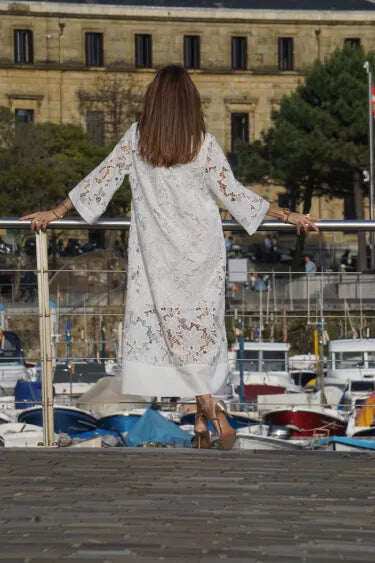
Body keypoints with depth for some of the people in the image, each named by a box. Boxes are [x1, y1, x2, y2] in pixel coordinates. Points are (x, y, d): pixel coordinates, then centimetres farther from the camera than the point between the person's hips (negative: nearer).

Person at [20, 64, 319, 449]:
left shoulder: (136, 138, -2)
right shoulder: (204, 142, -3)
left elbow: (101, 180, 1)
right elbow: (232, 193, -2)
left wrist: (55, 213, 12)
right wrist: (287, 216, 7)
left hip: (159, 251, 0)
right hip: (202, 249, 0)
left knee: (174, 328, 1)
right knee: (202, 323, 6)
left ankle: (208, 408, -9)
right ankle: (205, 416, 3)